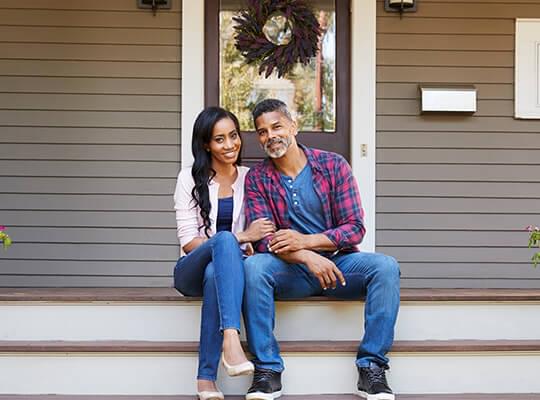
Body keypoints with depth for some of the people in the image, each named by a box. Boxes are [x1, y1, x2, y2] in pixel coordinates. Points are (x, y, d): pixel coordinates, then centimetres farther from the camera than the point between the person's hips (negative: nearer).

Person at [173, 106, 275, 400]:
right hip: (191, 271, -1)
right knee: (225, 240, -36)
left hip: (223, 270, 1)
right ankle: (231, 340, -52)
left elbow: (260, 233, 10)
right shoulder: (190, 178, 2)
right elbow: (188, 242, -6)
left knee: (214, 274, -38)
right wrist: (240, 237, -19)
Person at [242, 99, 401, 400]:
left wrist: (304, 241, -21)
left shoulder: (334, 166, -1)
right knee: (253, 266, -31)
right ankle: (268, 370, -25)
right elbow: (263, 239, -8)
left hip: (338, 262, 0)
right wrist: (306, 257, -27)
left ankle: (372, 368, -22)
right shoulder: (257, 178, 1)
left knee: (386, 267, -28)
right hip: (290, 270, 0)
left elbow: (355, 228, -6)